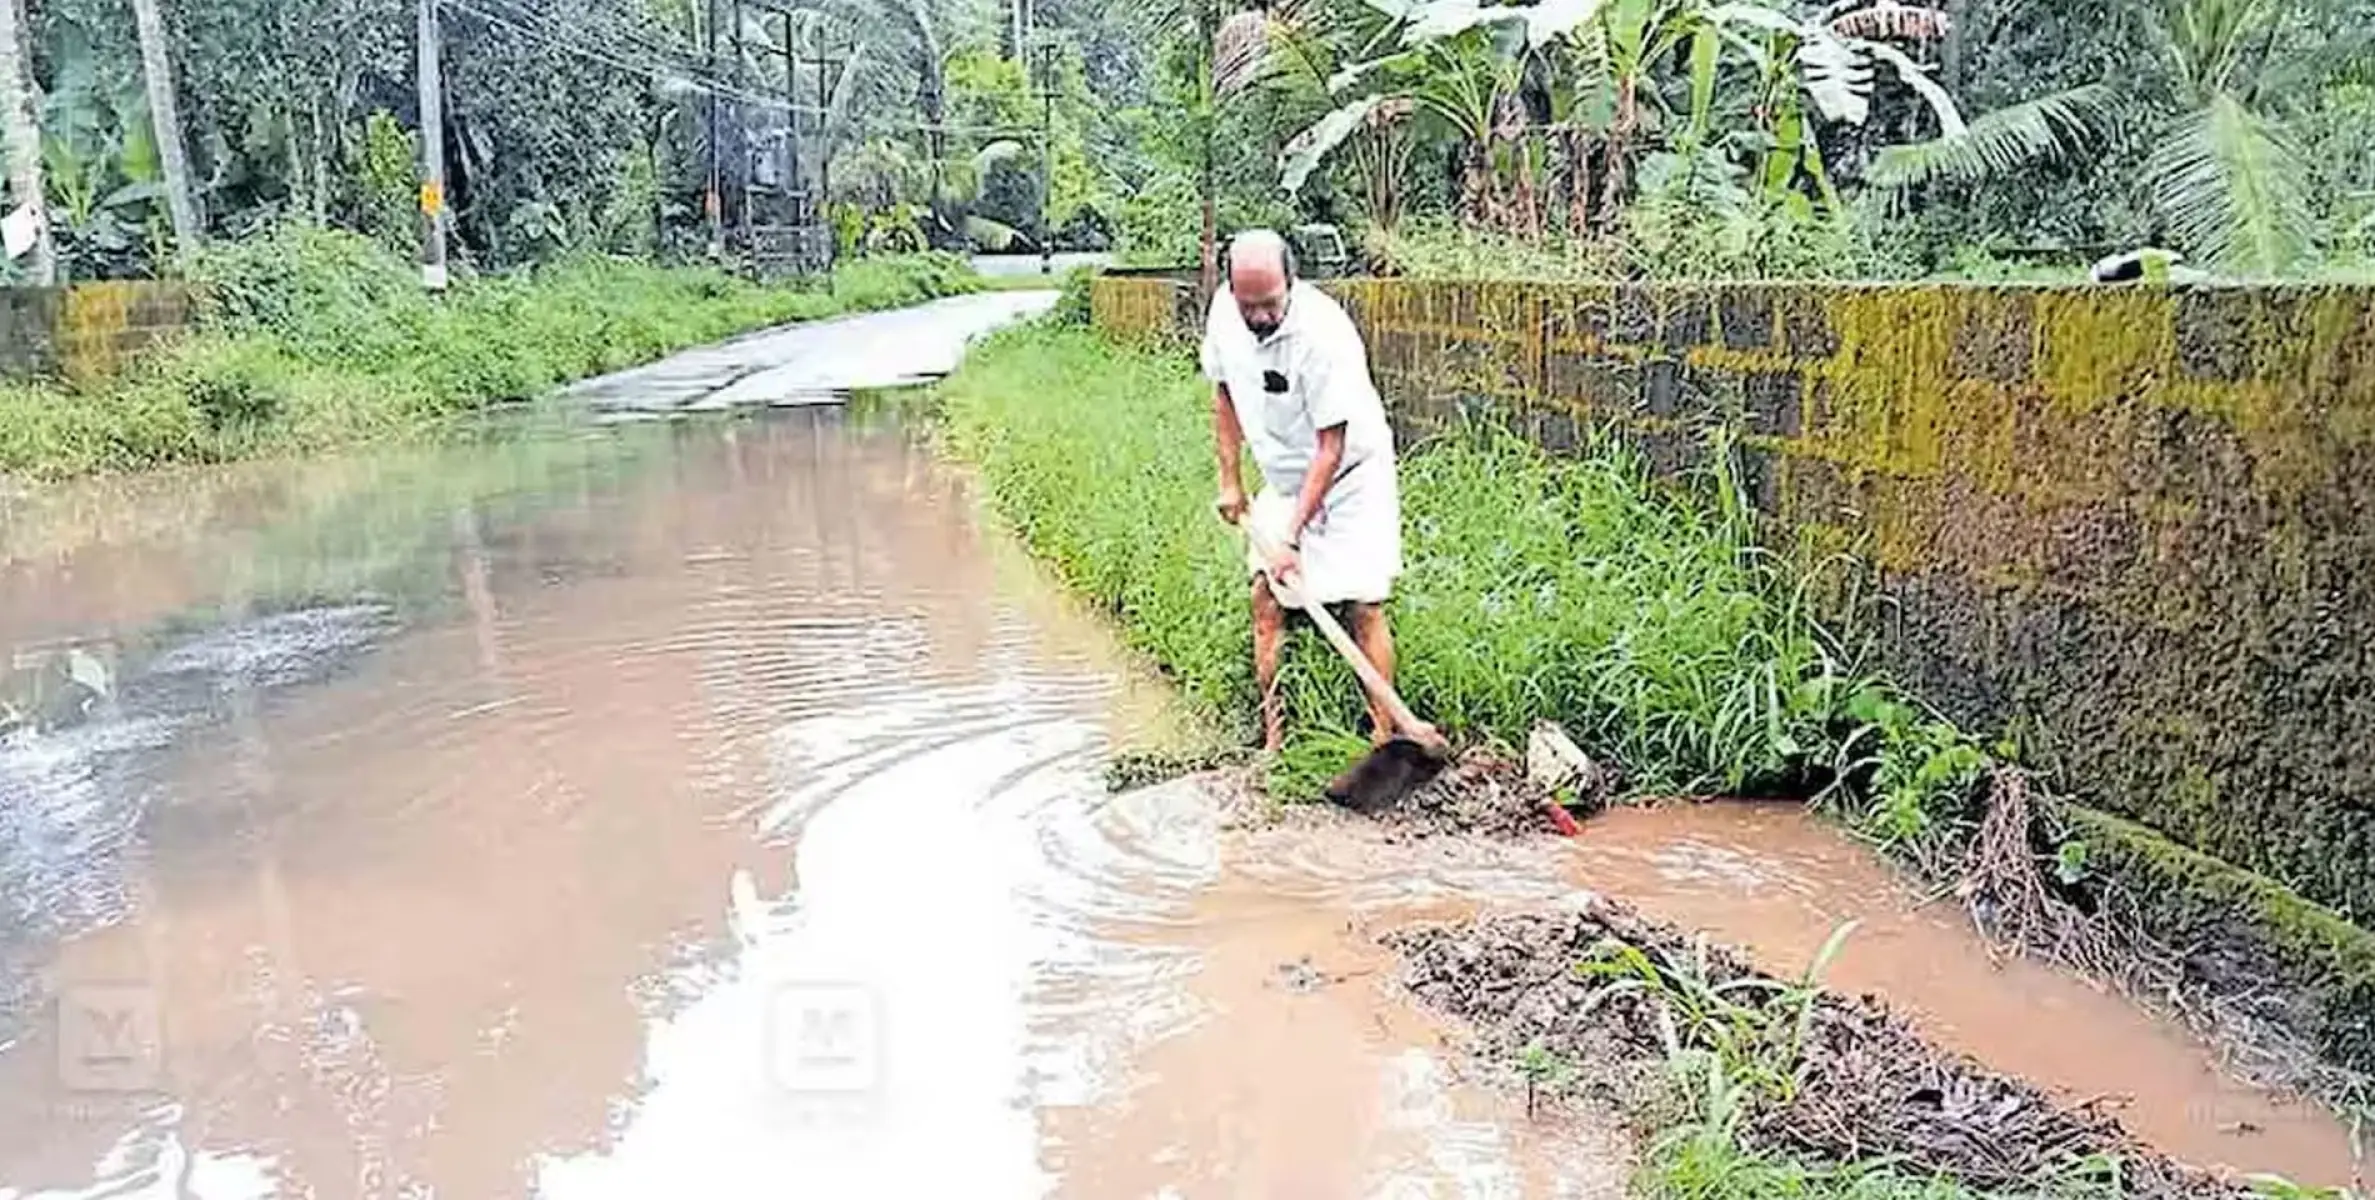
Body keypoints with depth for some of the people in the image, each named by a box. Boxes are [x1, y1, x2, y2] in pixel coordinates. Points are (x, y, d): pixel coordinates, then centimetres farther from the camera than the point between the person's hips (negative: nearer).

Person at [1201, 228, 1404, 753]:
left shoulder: (1324, 333, -30)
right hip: (1282, 478, 6)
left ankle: (1384, 735, -3)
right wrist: (1230, 480, 7)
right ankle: (1273, 736, 7)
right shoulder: (1223, 310, -11)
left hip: (1350, 476, -6)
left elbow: (1331, 449, -27)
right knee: (1265, 598, 0)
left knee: (1362, 606, -10)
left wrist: (1292, 538, -27)